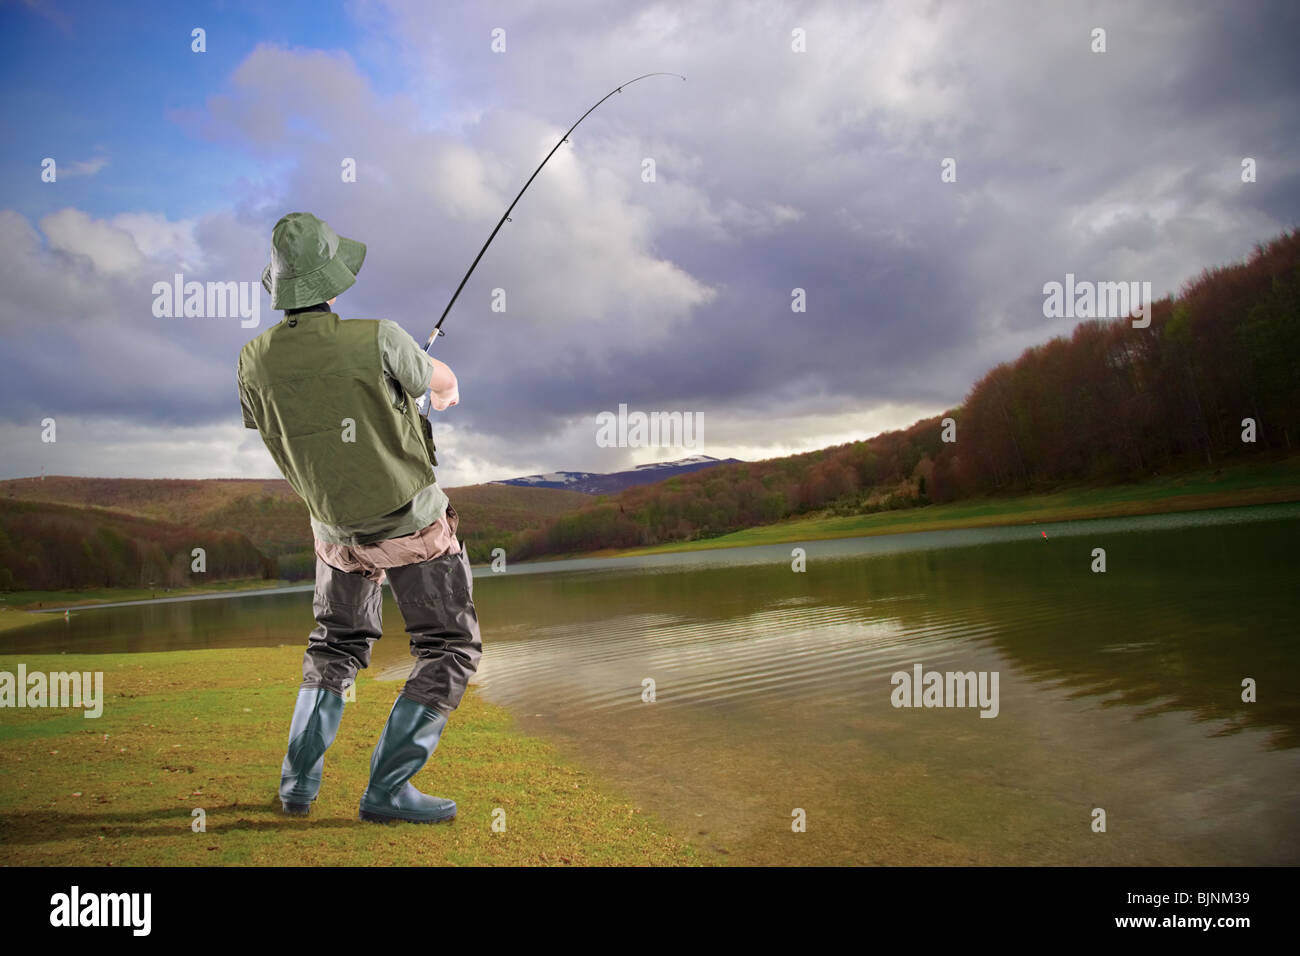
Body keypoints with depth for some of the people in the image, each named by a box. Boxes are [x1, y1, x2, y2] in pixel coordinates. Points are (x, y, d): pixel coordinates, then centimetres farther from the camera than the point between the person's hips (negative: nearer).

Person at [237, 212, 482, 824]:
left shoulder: (256, 360, -9)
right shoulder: (376, 340, -22)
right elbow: (441, 383, -2)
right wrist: (447, 390, 24)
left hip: (336, 528, 5)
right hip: (415, 525, -5)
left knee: (337, 644, 25)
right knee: (450, 650, 8)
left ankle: (299, 783, 24)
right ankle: (387, 790, 6)